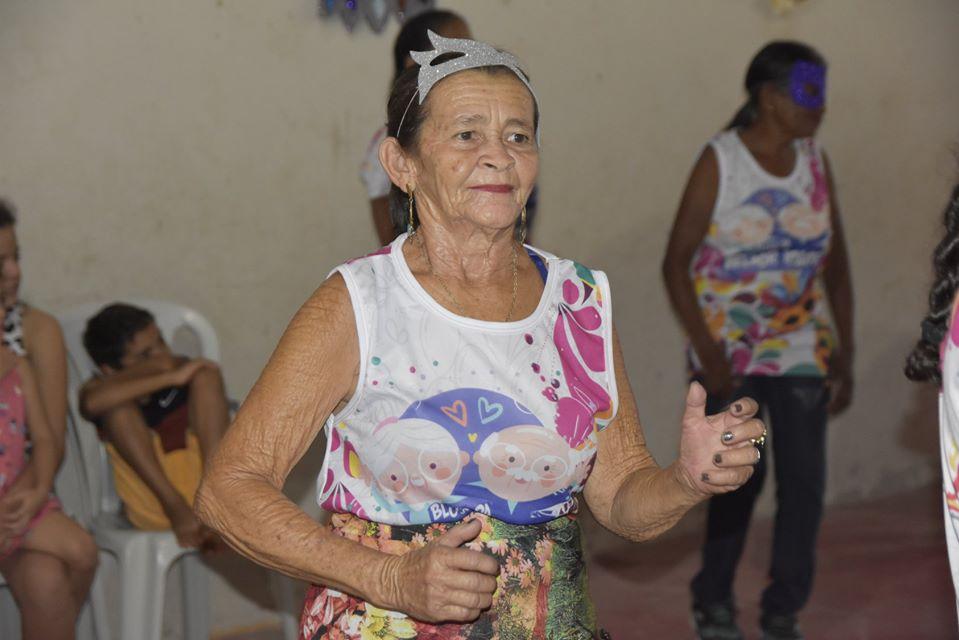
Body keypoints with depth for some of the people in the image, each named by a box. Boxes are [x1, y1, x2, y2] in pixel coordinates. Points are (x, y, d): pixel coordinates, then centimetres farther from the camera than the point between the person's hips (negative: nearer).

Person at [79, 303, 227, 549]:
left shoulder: (184, 370, 15)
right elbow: (93, 402, -20)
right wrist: (170, 378, -23)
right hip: (153, 502, -2)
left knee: (207, 375, -11)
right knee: (118, 403, -16)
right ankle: (173, 504, -26)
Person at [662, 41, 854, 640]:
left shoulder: (815, 161, 4)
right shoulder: (720, 160, -9)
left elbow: (836, 263, 9)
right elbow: (676, 262, -8)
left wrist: (845, 350, 3)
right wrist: (706, 351, -14)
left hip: (801, 349, 4)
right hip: (729, 351, -4)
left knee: (805, 479, 0)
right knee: (741, 474, -7)